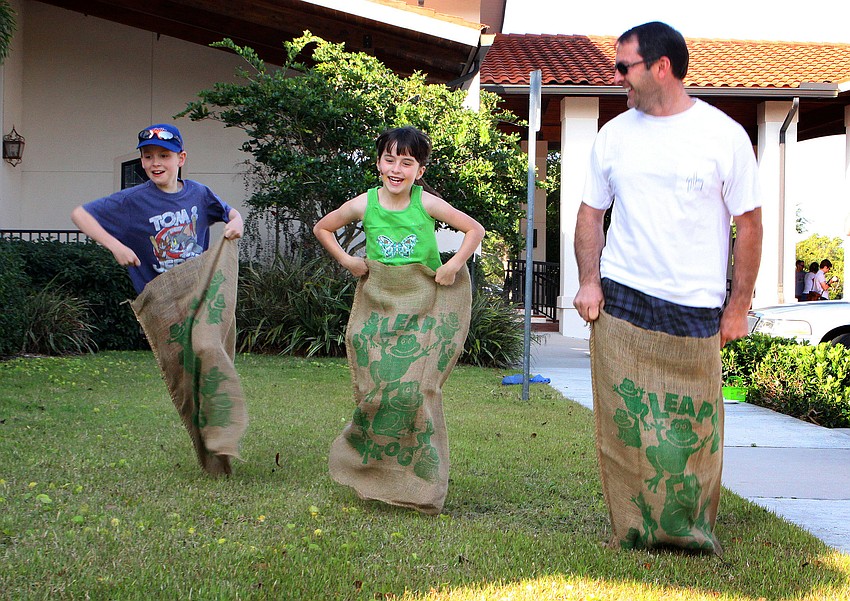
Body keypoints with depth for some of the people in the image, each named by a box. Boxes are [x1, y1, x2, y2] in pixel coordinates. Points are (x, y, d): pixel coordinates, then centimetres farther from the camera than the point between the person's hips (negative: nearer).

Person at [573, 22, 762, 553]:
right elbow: (591, 212, 16)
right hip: (620, 302, 3)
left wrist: (739, 306, 0)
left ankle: (691, 531, 14)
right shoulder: (614, 134, 9)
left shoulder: (724, 135, -1)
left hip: (695, 310, -2)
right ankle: (634, 530, 11)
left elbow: (749, 223, 2)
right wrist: (589, 281, 2)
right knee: (625, 423, 0)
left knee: (695, 428, -1)